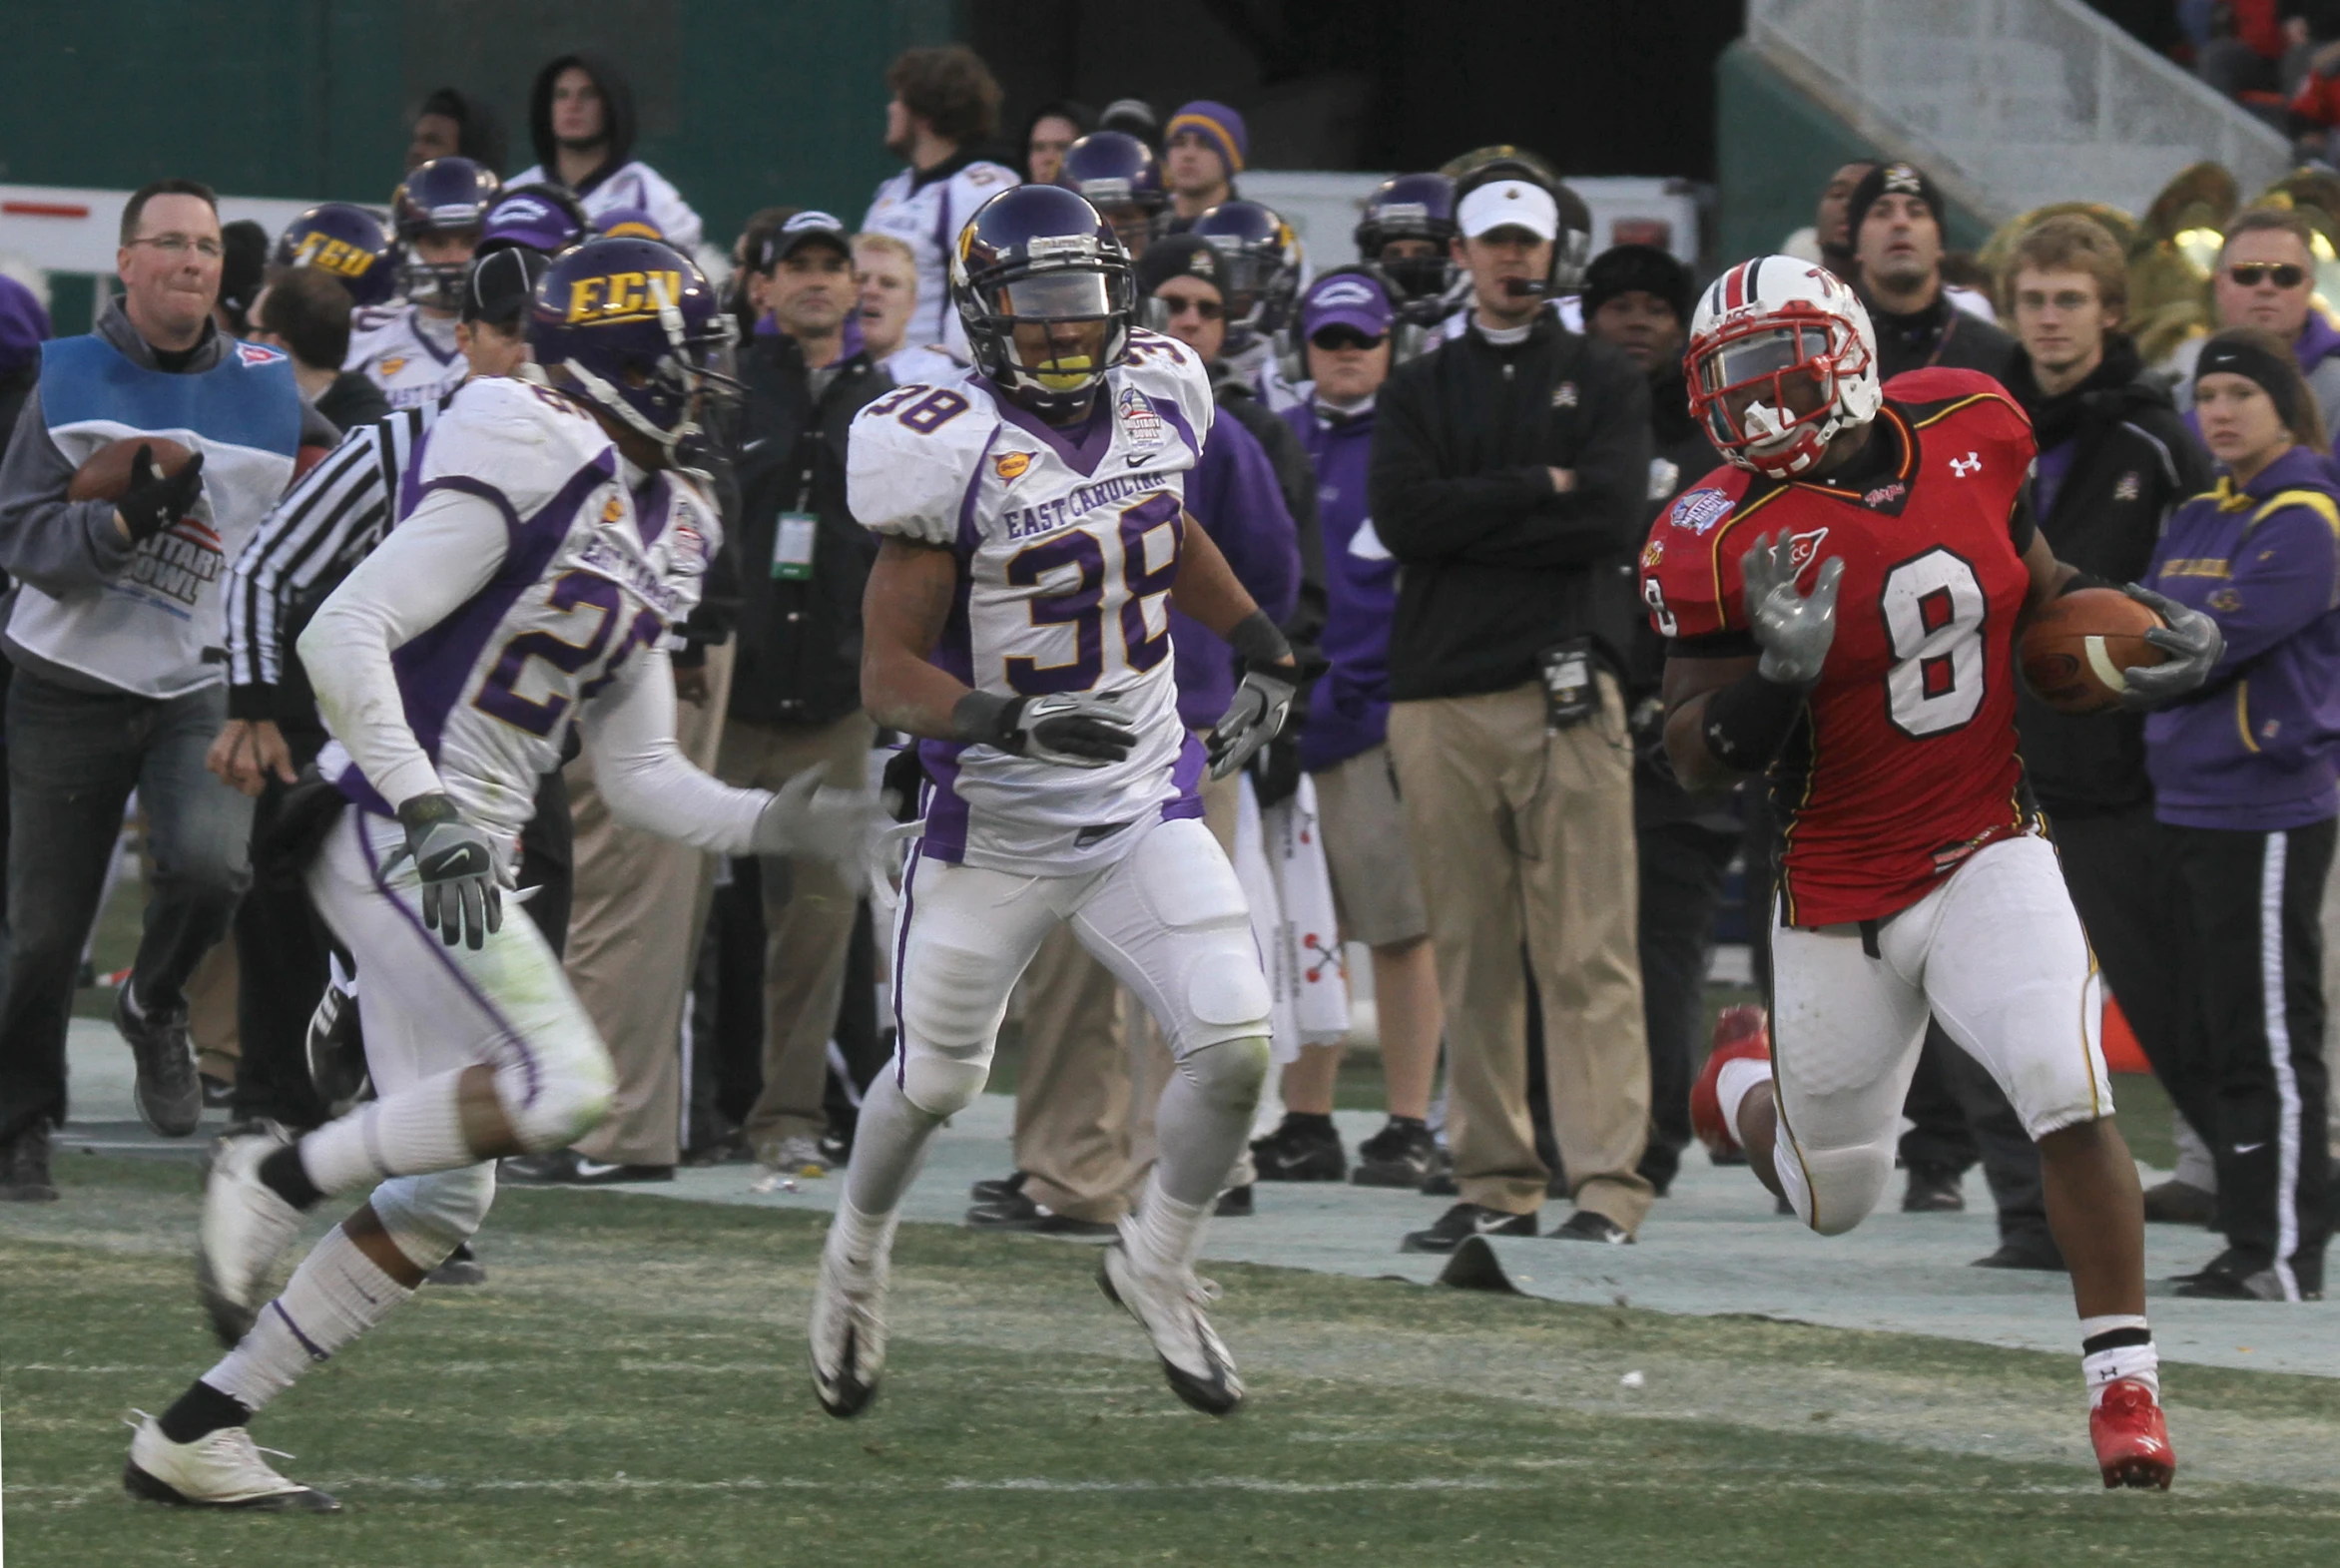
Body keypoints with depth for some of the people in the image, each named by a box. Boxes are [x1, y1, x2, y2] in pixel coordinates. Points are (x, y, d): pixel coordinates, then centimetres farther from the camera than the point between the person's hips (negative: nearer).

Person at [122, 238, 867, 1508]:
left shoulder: (660, 520, 15)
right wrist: (431, 821, -24)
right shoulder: (534, 466, -14)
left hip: (457, 856, 10)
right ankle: (278, 1177, -9)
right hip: (387, 828, -10)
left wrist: (778, 823, 4)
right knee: (560, 1083, -23)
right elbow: (342, 635, -20)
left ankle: (191, 1438, 11)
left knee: (439, 1200, 7)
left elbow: (641, 774, 19)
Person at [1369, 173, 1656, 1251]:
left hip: (1567, 688, -3)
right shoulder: (1417, 392, 18)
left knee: (1588, 952, -9)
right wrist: (1541, 490, -5)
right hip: (1440, 698, 3)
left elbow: (1613, 519, -5)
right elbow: (1402, 516, -1)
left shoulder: (1605, 383, 12)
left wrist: (1473, 521, -5)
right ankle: (1494, 1182, 7)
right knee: (1470, 953, 3)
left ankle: (1608, 1182, -13)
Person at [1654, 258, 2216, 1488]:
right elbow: (1695, 762, -13)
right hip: (1840, 900, -1)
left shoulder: (1970, 431, -5)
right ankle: (1742, 1088, 51)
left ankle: (2123, 1384, -13)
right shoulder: (1726, 543, -17)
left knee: (2067, 1090, -24)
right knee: (1837, 1195, 14)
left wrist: (2151, 635, -2)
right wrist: (1779, 673, -32)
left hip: (1989, 856, 1)